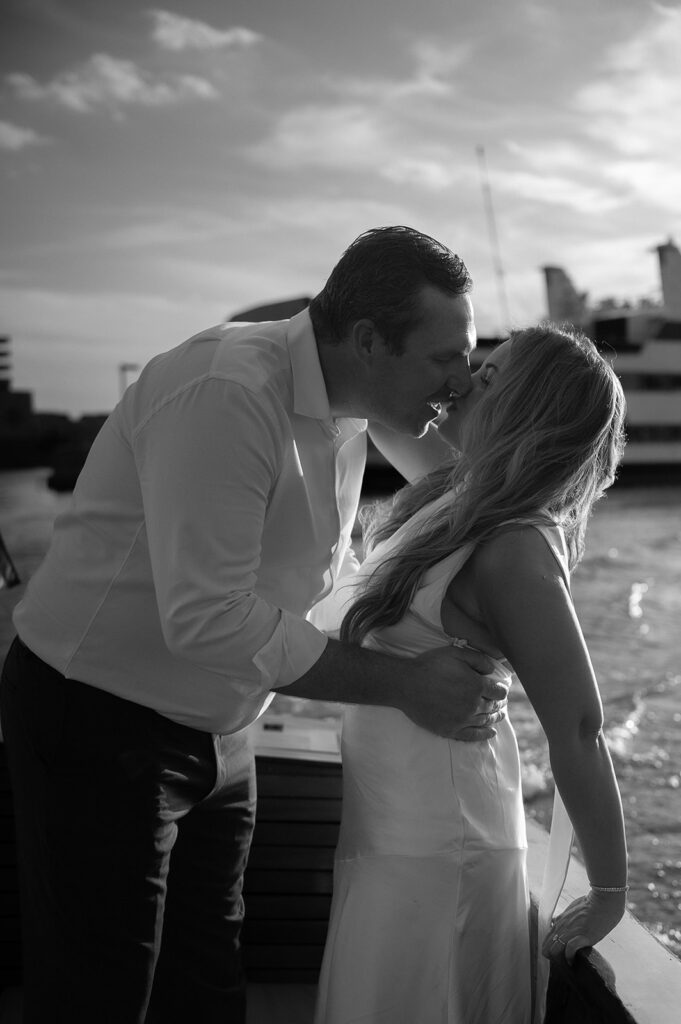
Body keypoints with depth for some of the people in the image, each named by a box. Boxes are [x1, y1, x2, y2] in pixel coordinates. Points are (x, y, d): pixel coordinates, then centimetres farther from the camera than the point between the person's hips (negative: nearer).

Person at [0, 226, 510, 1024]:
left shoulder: (344, 418, 4)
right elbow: (207, 619, -31)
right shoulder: (225, 393, -26)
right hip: (95, 722, -8)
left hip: (215, 733, 8)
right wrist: (400, 683, -24)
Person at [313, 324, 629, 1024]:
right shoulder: (460, 491, 0)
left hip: (433, 853, -8)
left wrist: (609, 895, -15)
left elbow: (576, 731, -23)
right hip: (393, 831, 9)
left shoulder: (514, 553, -25)